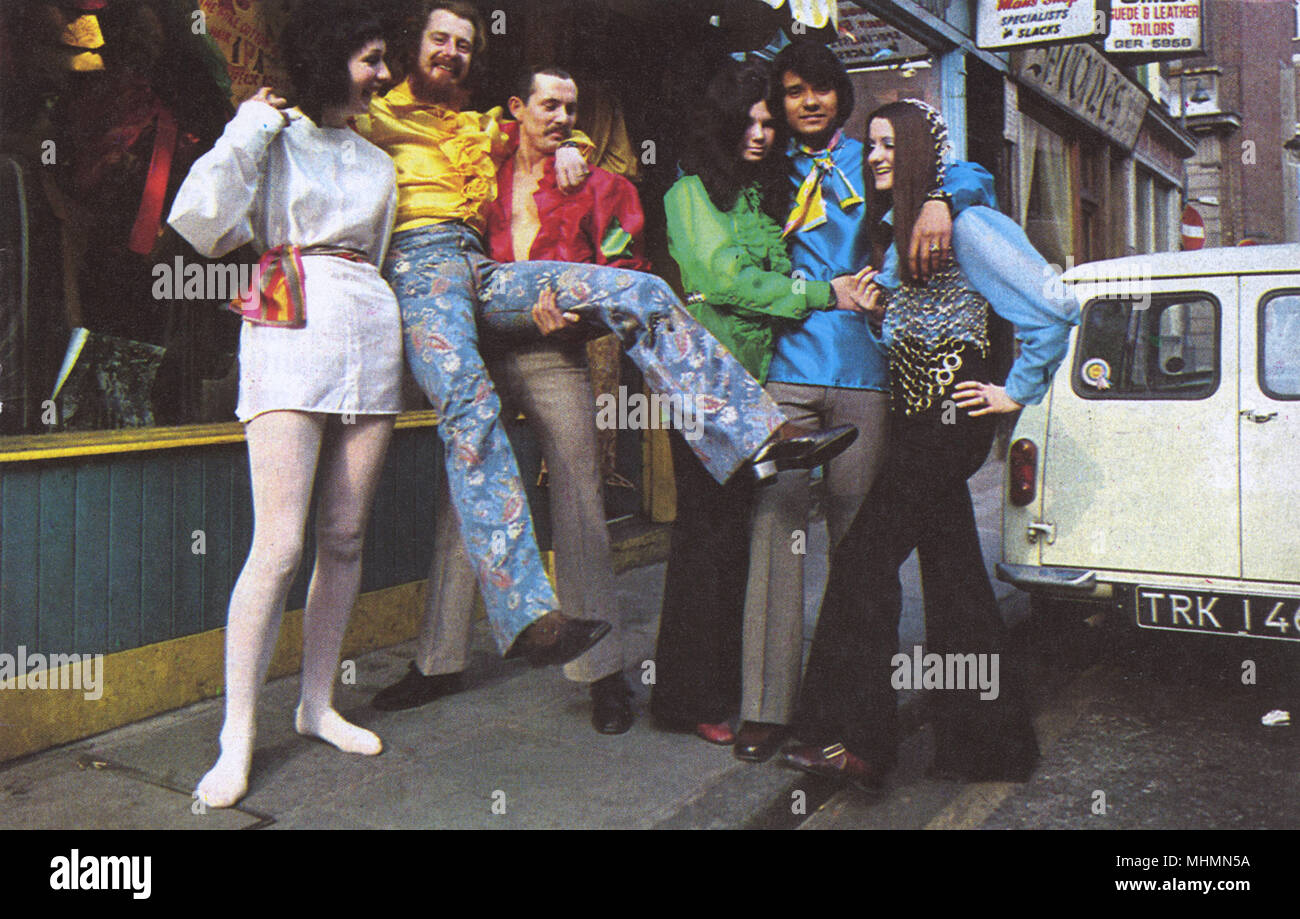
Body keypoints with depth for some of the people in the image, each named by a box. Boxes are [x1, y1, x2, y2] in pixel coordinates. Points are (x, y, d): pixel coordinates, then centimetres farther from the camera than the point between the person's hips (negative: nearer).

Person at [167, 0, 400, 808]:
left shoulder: (377, 163, 22)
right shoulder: (273, 136, 5)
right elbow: (200, 218, -9)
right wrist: (250, 127, -5)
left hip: (369, 338, 6)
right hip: (291, 337, -6)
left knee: (345, 537, 5)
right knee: (281, 543, -14)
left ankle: (318, 703, 18)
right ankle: (238, 737, -6)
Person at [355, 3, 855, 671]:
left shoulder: (478, 130, 35)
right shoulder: (377, 116, 19)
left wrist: (565, 146, 26)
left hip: (482, 271, 6)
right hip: (415, 264, -6)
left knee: (640, 291, -13)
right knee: (469, 403, -33)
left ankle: (754, 434, -20)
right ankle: (525, 614, -44)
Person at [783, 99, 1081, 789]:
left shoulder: (961, 222, -10)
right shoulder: (890, 227, 17)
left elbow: (1056, 307, -13)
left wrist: (1017, 391, -9)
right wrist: (876, 309, 10)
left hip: (952, 409, -9)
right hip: (916, 409, 9)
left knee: (866, 556, -13)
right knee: (951, 570, 10)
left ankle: (854, 738, -9)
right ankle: (986, 739, 19)